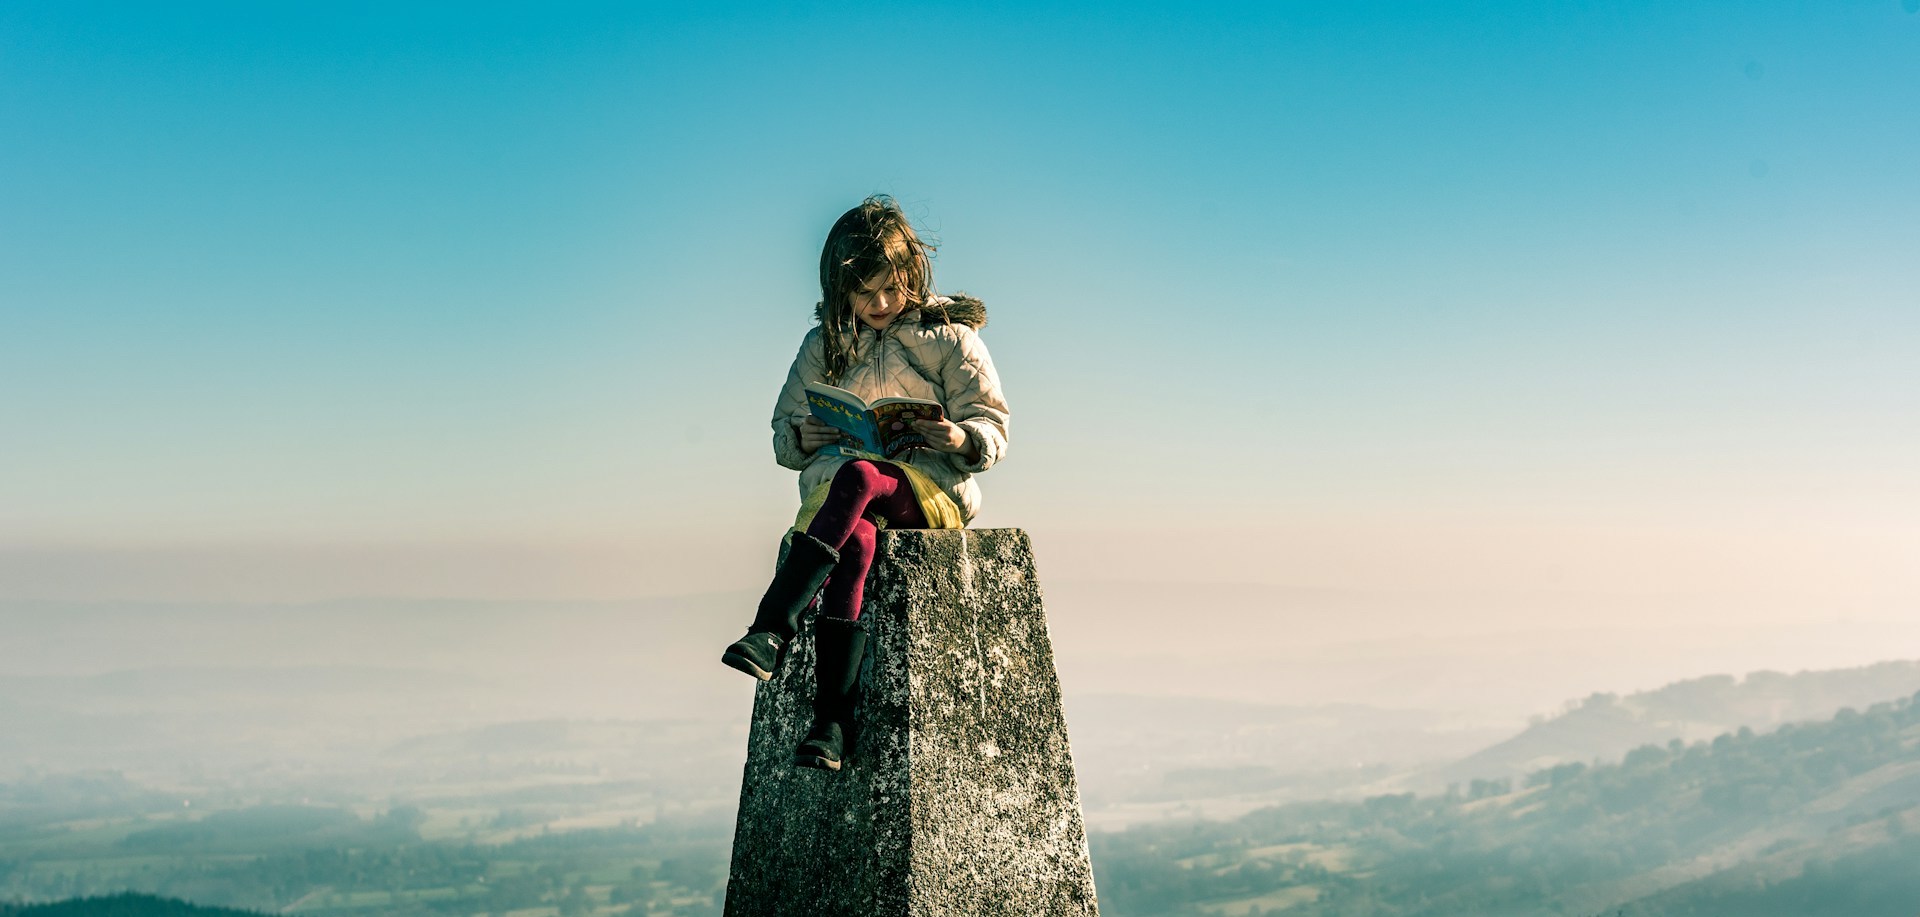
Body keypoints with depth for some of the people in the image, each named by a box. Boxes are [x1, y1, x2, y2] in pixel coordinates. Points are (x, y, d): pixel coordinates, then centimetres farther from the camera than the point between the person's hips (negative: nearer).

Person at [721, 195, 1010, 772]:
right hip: (836, 481, 2)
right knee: (853, 543, -36)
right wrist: (804, 437, -8)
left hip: (930, 489, -2)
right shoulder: (824, 345, 17)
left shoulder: (949, 336, 8)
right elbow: (783, 437, 17)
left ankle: (771, 632, -47)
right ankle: (831, 721, -45)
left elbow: (994, 431, 3)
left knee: (856, 477, -38)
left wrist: (962, 439, -21)